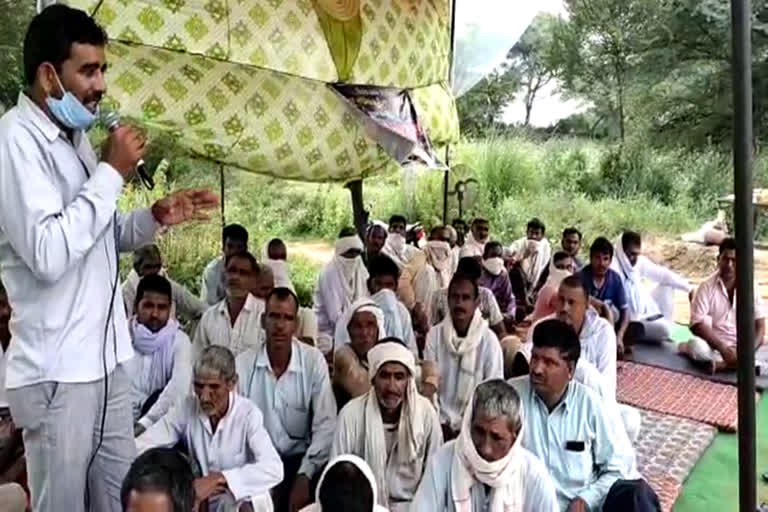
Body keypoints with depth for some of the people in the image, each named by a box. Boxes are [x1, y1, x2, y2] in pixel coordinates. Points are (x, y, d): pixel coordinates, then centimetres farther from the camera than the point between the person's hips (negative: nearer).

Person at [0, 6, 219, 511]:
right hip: (58, 371, -8)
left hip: (106, 356, 8)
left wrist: (157, 216, 2)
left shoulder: (76, 135, 12)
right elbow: (47, 254, -26)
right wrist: (112, 172, -18)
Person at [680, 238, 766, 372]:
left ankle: (723, 364, -21)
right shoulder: (707, 286, -9)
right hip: (714, 344, -2)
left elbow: (759, 325, -3)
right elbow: (697, 324, -16)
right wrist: (723, 349, -25)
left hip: (740, 346, 3)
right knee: (697, 346, -36)